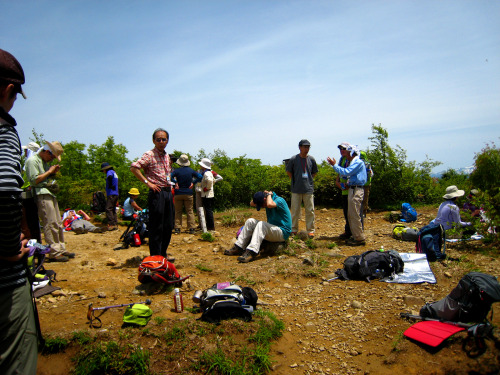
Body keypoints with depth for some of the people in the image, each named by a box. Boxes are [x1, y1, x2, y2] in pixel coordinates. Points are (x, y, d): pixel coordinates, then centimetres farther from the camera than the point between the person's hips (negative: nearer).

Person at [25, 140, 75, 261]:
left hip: (51, 194, 10)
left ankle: (61, 249, 16)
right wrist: (49, 171, -9)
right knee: (51, 224, -11)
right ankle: (54, 253, -8)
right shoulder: (32, 161, -7)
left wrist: (54, 172, 9)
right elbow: (34, 180, -16)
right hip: (42, 195, -10)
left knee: (58, 224, 10)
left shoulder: (44, 162, 21)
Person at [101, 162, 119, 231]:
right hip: (116, 194, 10)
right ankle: (115, 224, 9)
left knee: (108, 209, -11)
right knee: (113, 209, 11)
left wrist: (110, 186, -19)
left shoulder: (110, 172, -5)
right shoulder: (114, 172, 24)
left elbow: (110, 176, -29)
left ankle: (111, 224, -16)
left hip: (111, 194, -10)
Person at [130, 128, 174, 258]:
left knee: (168, 226, 12)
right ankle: (155, 257, 8)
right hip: (157, 193, -8)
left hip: (168, 193, 8)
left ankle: (163, 253, 26)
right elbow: (134, 168, -20)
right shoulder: (149, 155, -8)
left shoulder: (167, 156, 16)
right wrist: (148, 182, -19)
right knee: (156, 228, -2)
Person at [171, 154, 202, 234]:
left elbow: (170, 177, -19)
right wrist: (193, 182, 2)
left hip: (178, 194, -1)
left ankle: (177, 228, 7)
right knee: (189, 211, 6)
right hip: (188, 194, 1)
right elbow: (200, 177, 0)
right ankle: (191, 228, 4)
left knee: (178, 211, 8)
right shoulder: (191, 170, 0)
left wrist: (175, 182, -7)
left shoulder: (177, 170, -6)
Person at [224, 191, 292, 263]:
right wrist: (260, 195, -1)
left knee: (261, 224, -33)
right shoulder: (267, 200, 8)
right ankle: (238, 248, -6)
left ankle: (251, 253, -40)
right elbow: (252, 204, 13)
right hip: (271, 229, 9)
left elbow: (269, 204, -39)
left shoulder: (280, 200, -17)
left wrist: (269, 194, -19)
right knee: (250, 221, -2)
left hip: (282, 233, -9)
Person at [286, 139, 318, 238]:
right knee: (295, 210, 6)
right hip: (296, 189, -1)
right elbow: (288, 171, 8)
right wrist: (295, 181, 5)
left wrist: (308, 181, 9)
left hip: (309, 189, 1)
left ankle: (310, 230, 14)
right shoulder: (293, 159, -3)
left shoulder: (311, 159, 3)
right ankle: (294, 229, 18)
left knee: (310, 211, 4)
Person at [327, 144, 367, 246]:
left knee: (355, 215, -8)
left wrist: (334, 165, -13)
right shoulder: (354, 162, 21)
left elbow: (346, 172, -19)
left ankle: (360, 239, -2)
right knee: (351, 215, 13)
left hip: (356, 191, -10)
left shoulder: (358, 162, -11)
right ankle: (356, 236, 21)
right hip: (352, 189, 10)